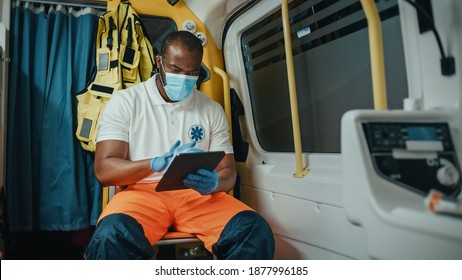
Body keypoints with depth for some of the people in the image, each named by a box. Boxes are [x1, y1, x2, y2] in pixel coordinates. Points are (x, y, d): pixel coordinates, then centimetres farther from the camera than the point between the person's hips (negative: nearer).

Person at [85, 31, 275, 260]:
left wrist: (214, 183, -17)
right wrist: (157, 163, -25)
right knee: (112, 237, -36)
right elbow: (103, 170, -6)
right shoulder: (125, 101, 3)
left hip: (197, 194, 3)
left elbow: (228, 171, 9)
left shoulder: (212, 110, 12)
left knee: (256, 231, -25)